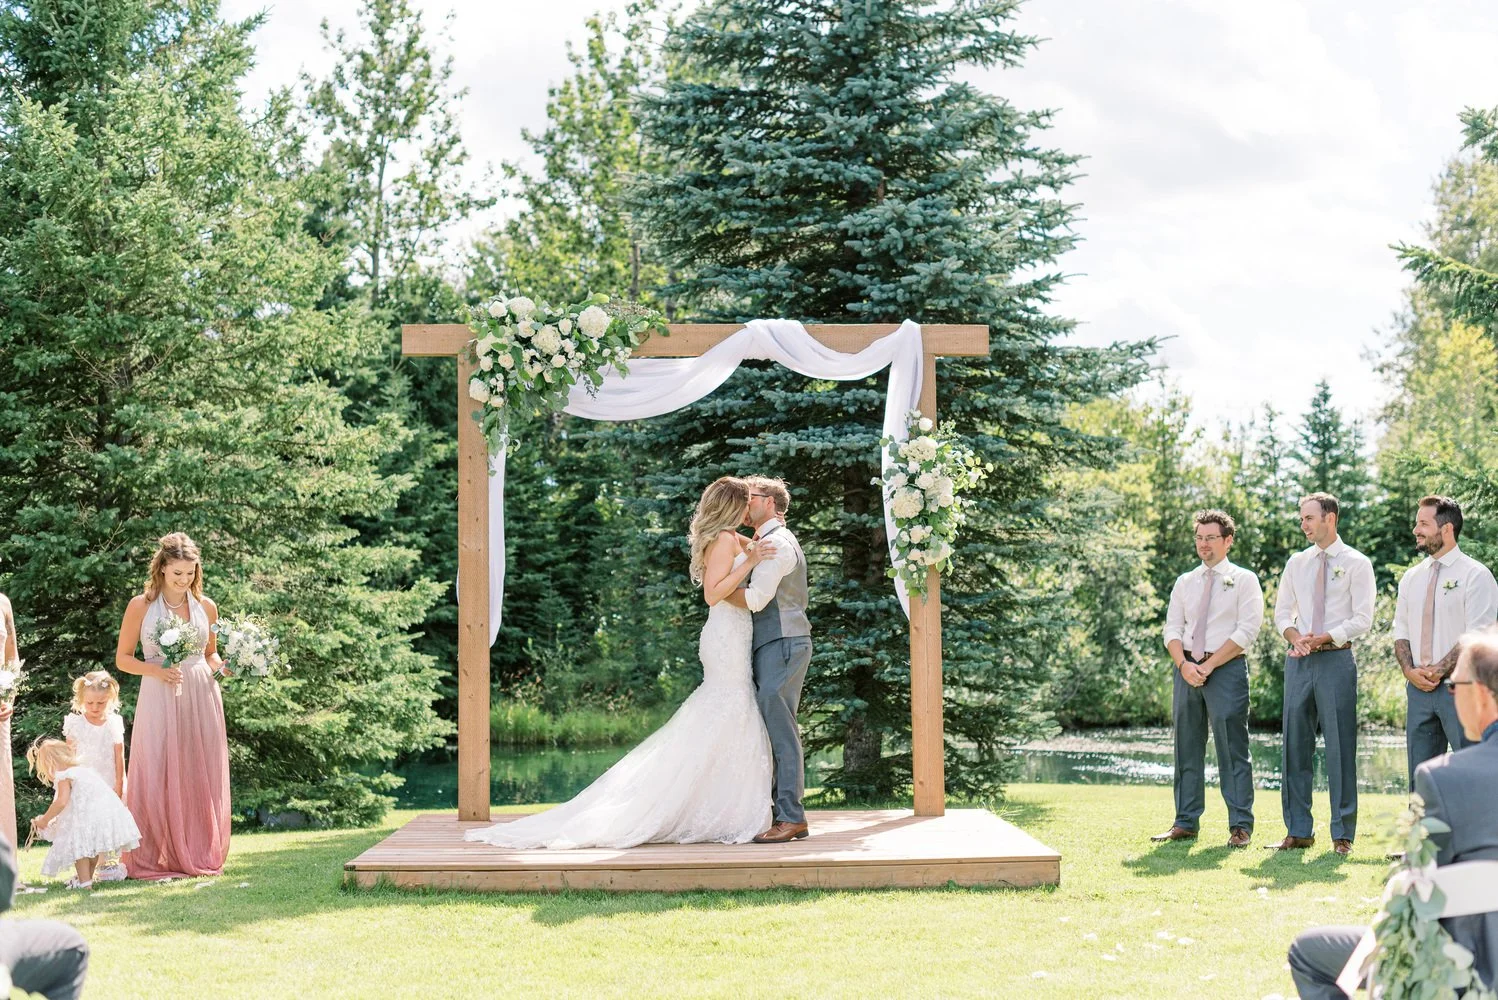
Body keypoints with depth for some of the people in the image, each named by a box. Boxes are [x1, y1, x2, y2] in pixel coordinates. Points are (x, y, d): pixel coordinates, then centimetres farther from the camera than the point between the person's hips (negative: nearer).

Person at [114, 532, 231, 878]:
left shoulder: (206, 607, 7)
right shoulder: (141, 606, -1)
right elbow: (122, 658, 3)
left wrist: (223, 667, -3)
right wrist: (157, 671, -14)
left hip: (201, 699, 3)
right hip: (159, 700, -3)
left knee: (202, 778, 4)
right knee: (156, 779, -4)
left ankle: (199, 856, 13)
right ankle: (153, 859, 5)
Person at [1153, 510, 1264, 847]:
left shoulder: (1244, 580, 2)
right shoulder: (1185, 582, 16)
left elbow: (1247, 631, -7)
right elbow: (1172, 629, 11)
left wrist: (1209, 665, -13)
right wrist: (1184, 664, -8)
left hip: (1227, 668, -5)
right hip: (1187, 668, 5)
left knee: (1233, 751, -5)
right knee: (1187, 750, 5)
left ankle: (1240, 826, -2)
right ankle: (1185, 823, 9)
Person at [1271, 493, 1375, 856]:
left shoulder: (1356, 563, -1)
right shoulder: (1297, 563, 13)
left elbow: (1363, 619, -6)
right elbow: (1282, 611, 15)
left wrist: (1324, 637, -17)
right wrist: (1295, 636, -5)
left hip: (1336, 659, -5)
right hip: (1298, 660, 5)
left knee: (1340, 747, -3)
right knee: (1295, 744, 5)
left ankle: (1342, 834, 3)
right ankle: (1298, 831, 12)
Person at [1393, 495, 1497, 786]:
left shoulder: (1475, 575, -6)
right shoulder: (1411, 577, 14)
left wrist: (1438, 671, -15)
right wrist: (1410, 671, -2)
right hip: (1418, 687, 6)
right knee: (1420, 774, 8)